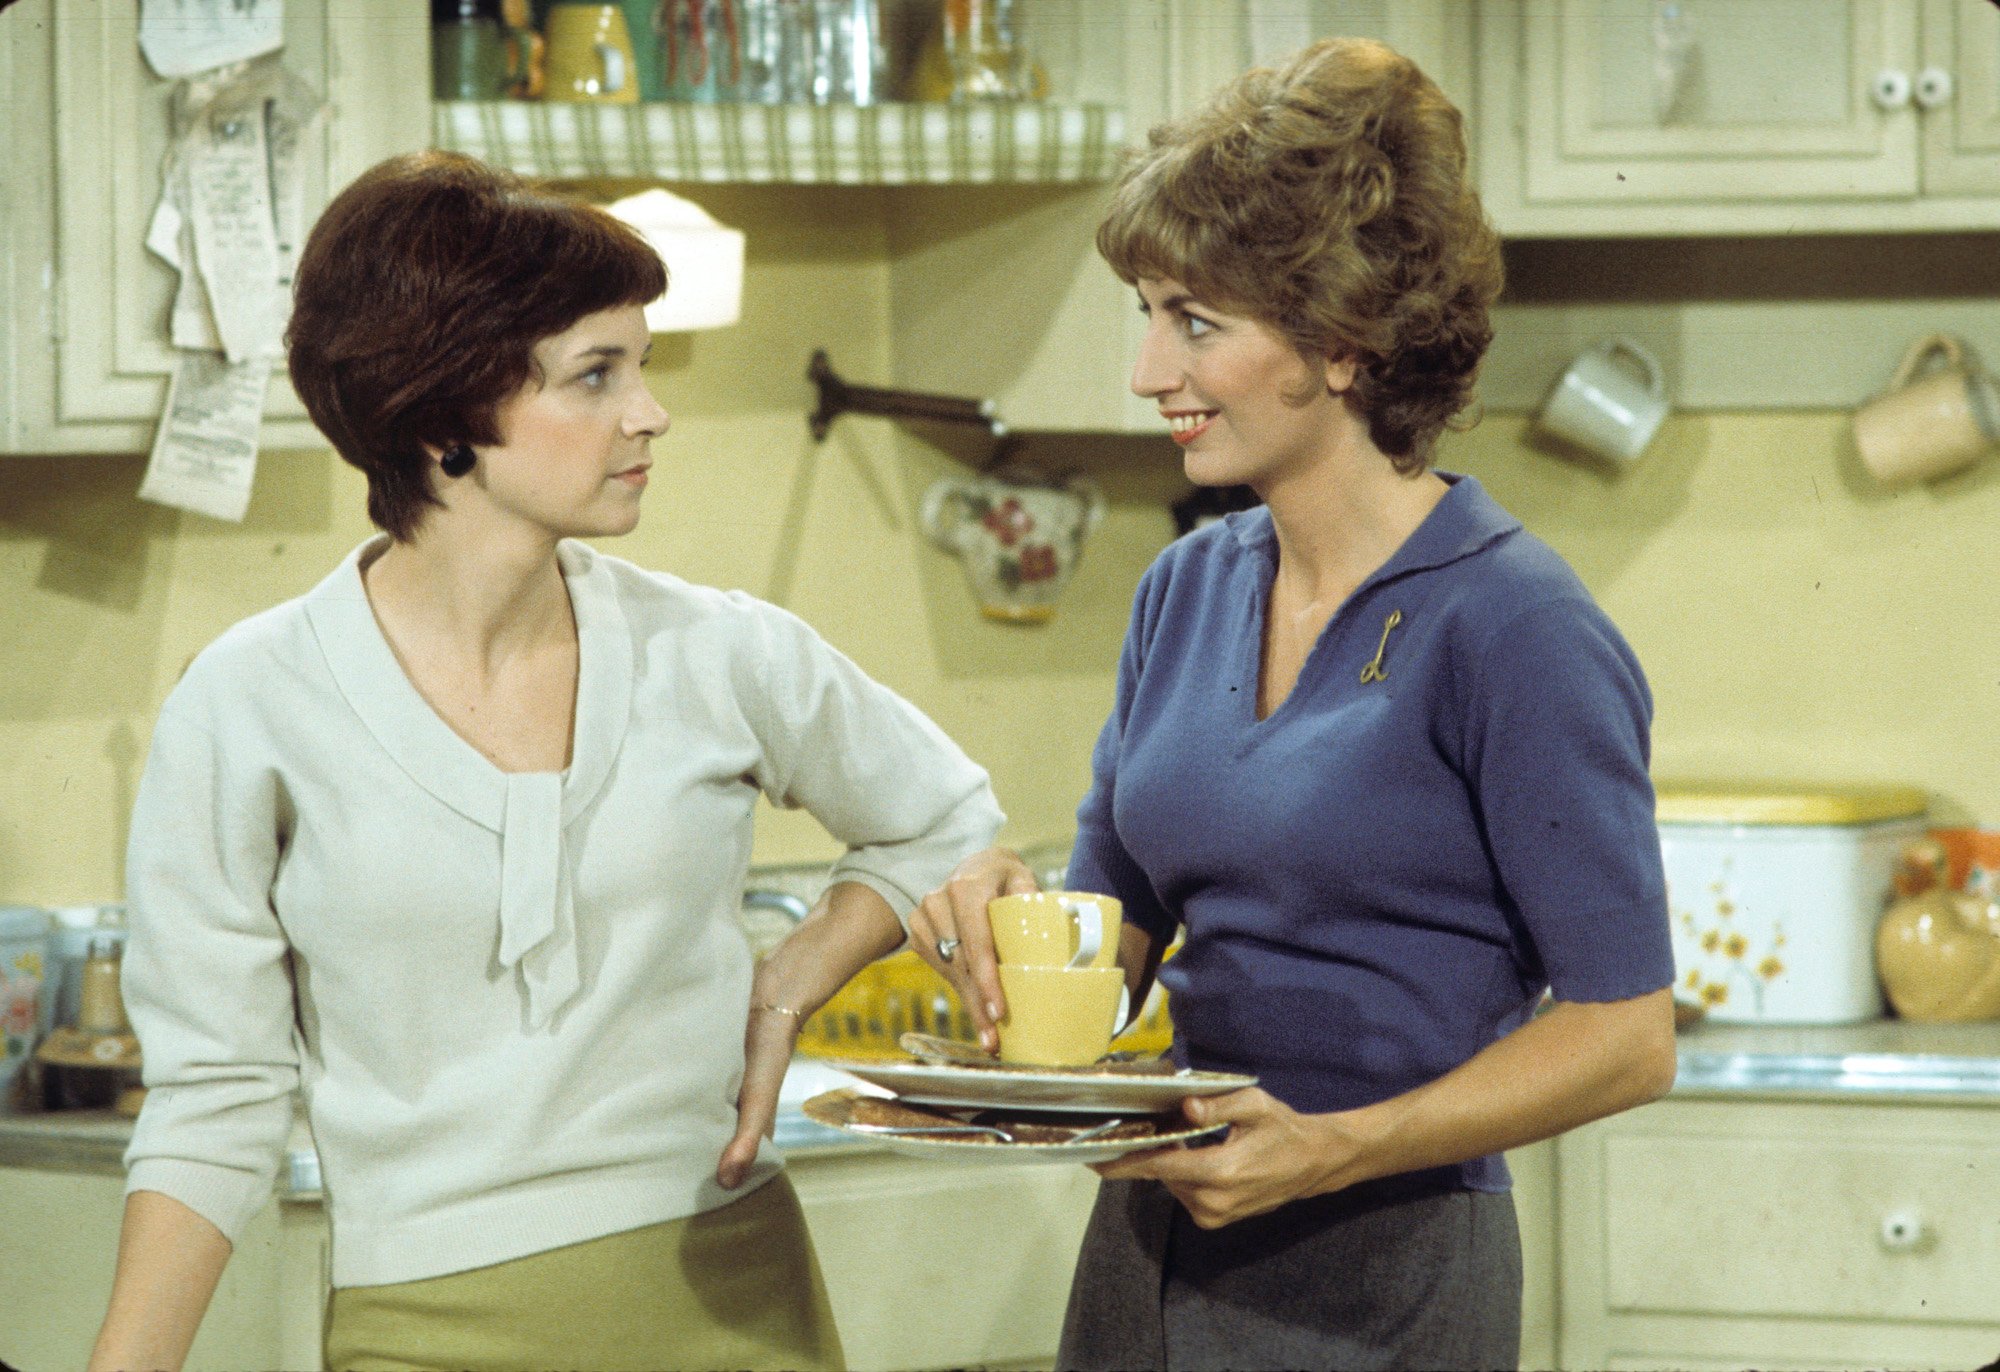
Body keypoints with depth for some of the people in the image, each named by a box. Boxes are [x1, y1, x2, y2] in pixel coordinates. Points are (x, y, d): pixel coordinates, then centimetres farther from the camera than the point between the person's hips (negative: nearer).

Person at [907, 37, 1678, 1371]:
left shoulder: (1512, 629, -14)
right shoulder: (1187, 589, 7)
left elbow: (1626, 1032, -14)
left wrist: (1336, 1150, -23)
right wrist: (1016, 917, -8)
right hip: (1153, 1246, 7)